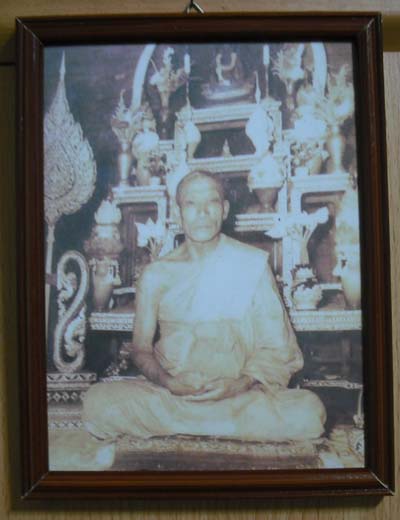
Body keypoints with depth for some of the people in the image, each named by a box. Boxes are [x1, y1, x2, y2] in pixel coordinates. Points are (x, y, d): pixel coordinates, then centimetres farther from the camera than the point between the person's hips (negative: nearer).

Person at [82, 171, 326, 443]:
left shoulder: (253, 264, 3)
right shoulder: (157, 274, 7)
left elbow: (276, 348, 4)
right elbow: (141, 348, 8)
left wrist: (242, 383, -15)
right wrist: (167, 382, -13)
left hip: (240, 395, 0)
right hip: (169, 394, 1)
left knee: (307, 413, -29)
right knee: (98, 401, -26)